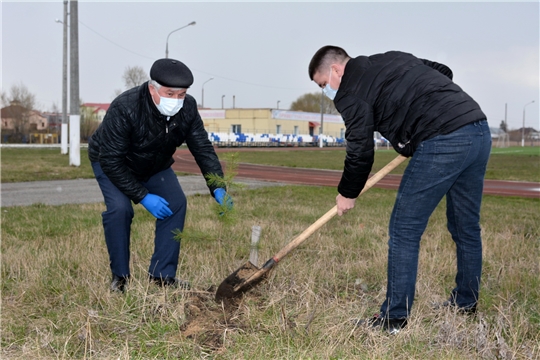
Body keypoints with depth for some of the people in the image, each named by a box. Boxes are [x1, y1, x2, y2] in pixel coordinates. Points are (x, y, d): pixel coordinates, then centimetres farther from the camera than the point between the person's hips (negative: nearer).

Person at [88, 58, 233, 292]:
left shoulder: (187, 108, -23)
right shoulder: (124, 109, -37)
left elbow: (203, 149, -18)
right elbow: (111, 160, -33)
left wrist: (218, 188, -32)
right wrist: (143, 196, -35)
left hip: (155, 165, 5)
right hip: (110, 164, -4)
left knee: (175, 203, -13)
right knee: (120, 208, -26)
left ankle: (162, 275, -2)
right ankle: (120, 277, -6)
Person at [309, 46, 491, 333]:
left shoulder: (350, 90, 1)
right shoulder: (394, 59, 25)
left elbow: (361, 151, -1)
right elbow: (443, 72, 27)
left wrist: (347, 194, 13)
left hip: (442, 143, -9)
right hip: (480, 130, 9)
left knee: (404, 231, -1)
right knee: (466, 227, 18)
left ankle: (395, 318, 4)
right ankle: (465, 306, 31)